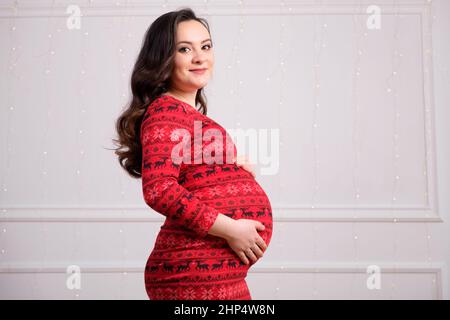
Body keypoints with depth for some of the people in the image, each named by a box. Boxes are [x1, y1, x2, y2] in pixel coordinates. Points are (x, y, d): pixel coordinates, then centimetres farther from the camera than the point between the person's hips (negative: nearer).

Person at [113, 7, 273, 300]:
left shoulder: (186, 113, 16)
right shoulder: (167, 111, -12)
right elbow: (159, 189, -24)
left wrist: (231, 165, 7)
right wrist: (230, 228, -21)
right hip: (199, 271, -9)